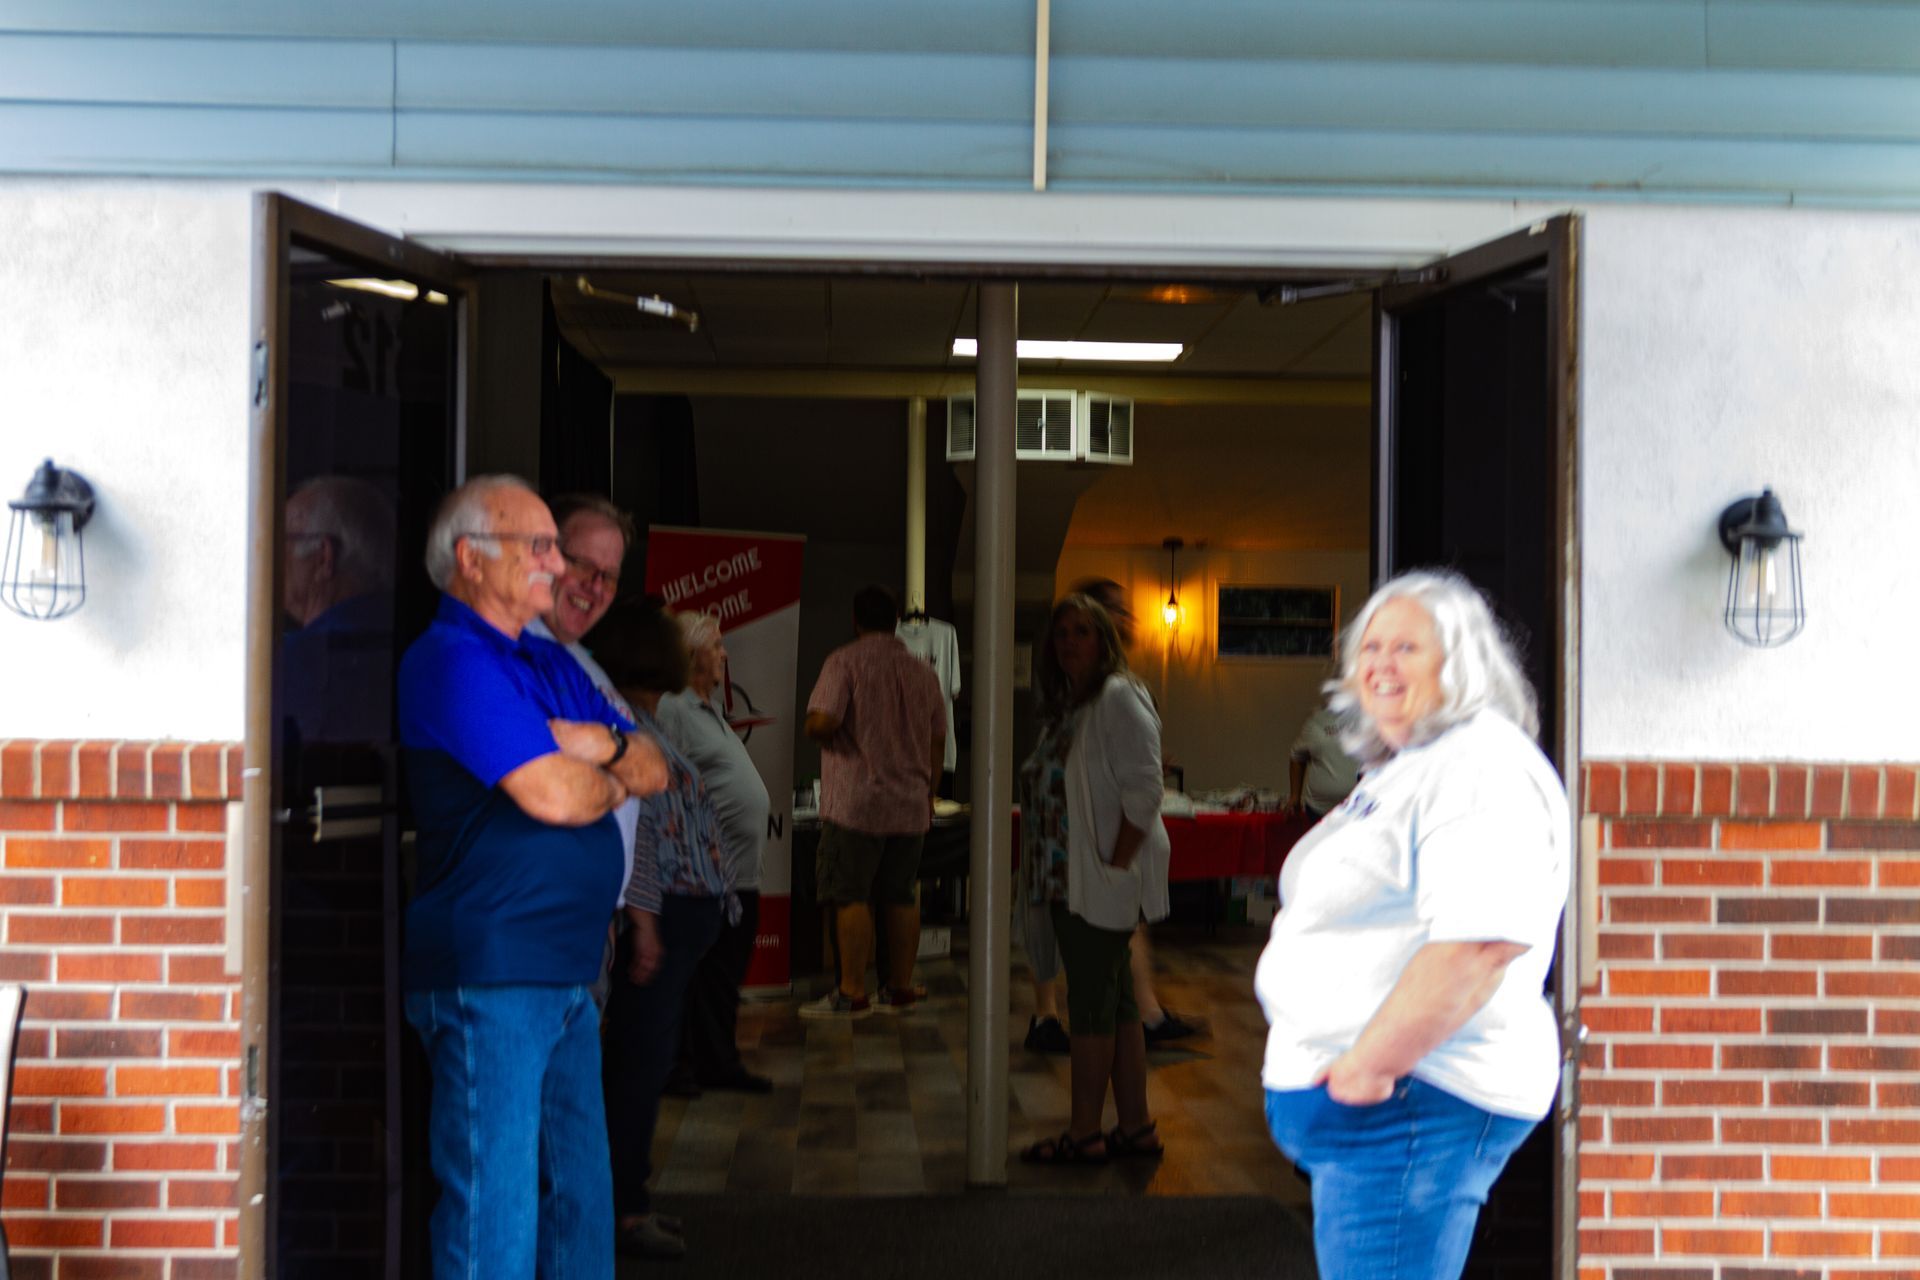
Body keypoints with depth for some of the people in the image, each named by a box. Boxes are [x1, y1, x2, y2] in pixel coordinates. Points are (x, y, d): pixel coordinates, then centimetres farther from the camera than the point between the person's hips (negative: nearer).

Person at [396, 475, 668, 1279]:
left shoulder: (551, 665, 18)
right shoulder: (453, 662, -12)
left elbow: (656, 769, 14)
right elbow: (554, 796, -21)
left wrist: (603, 744, -8)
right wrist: (616, 781, 1)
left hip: (566, 974, 9)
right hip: (488, 976, -9)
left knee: (580, 1198, 16)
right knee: (495, 1210, -3)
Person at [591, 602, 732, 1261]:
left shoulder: (646, 724, 18)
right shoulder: (627, 725, -14)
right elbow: (631, 827, -19)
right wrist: (642, 919, -22)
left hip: (680, 915, 10)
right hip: (663, 915, -10)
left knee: (644, 1057, 14)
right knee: (642, 1056, -6)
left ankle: (629, 1199, 23)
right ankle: (622, 1210, 0)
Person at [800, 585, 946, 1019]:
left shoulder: (845, 661, -6)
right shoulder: (923, 672, 11)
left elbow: (821, 721, -19)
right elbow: (937, 741, 16)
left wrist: (815, 731, 4)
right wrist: (930, 794, 24)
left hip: (858, 800, -6)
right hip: (911, 804, 6)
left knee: (850, 896, -2)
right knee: (900, 896, 11)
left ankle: (852, 992, -3)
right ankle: (900, 989, 16)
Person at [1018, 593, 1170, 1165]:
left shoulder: (1118, 698, -13)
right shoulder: (1066, 703, 16)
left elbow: (1144, 788, -19)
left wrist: (1115, 865, -20)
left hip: (1103, 881, -9)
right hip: (1070, 878, 9)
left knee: (1092, 1003, -4)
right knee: (1115, 1001, 13)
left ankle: (1085, 1134, 4)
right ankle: (1135, 1127, 20)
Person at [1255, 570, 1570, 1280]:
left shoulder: (1483, 769, -14)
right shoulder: (1404, 773, 20)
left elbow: (1481, 942, -27)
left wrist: (1370, 1064, -23)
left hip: (1404, 1101, -11)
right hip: (1352, 1101, 11)